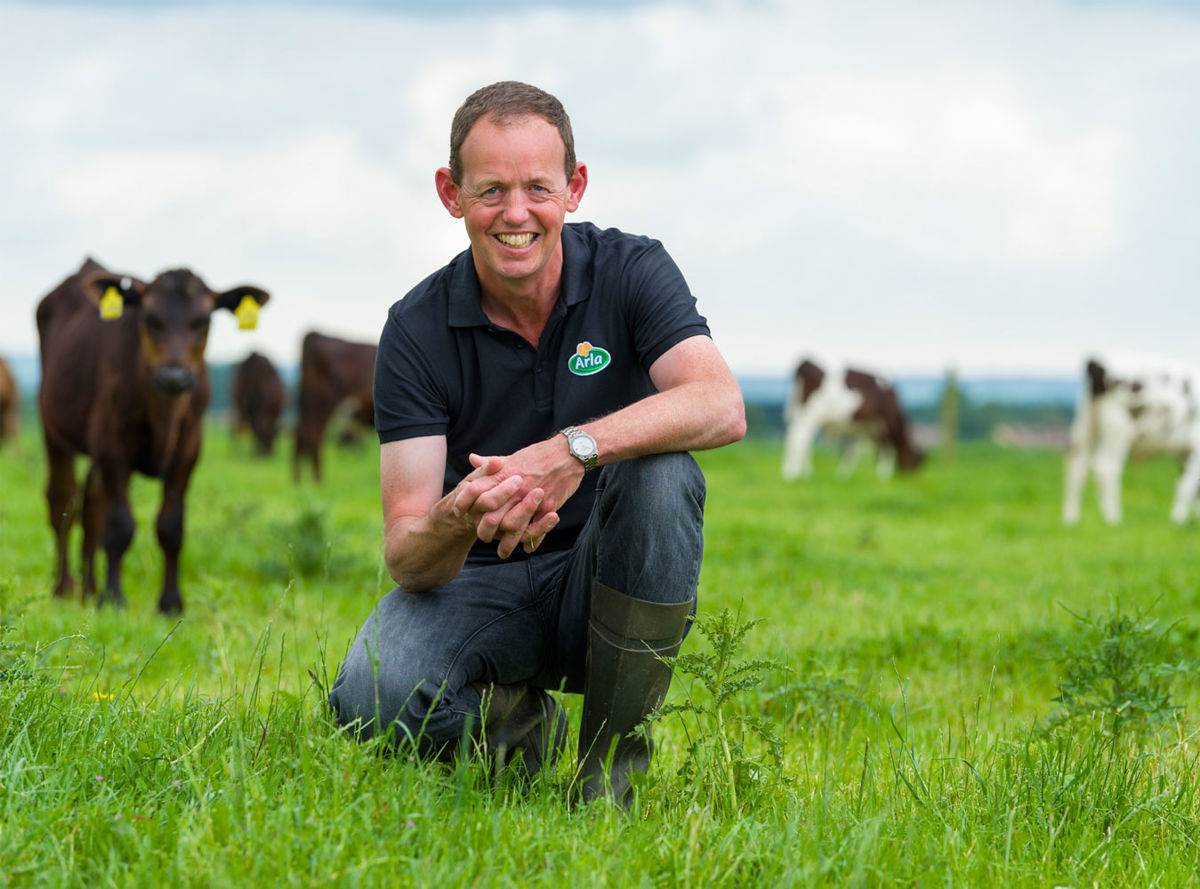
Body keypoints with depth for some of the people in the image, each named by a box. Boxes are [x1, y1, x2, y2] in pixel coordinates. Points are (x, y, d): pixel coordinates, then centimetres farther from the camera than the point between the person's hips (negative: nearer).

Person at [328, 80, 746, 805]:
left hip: (608, 578, 0)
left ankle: (613, 754, -15)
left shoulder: (630, 271, -9)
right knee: (372, 697, -31)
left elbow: (722, 407, -29)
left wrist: (576, 448, -43)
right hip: (479, 581, 0)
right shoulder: (418, 330, -10)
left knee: (660, 471, -32)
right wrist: (456, 522, -42)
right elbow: (406, 556, -16)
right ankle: (514, 720, 6)